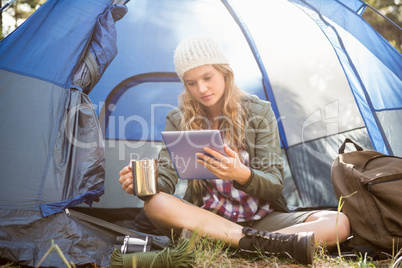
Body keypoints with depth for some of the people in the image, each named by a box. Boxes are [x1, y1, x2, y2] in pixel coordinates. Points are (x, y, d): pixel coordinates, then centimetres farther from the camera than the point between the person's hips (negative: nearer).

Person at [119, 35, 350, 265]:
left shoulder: (259, 113, -4)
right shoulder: (178, 121, 0)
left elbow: (274, 186, -9)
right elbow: (165, 179, -7)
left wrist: (241, 174, -31)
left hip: (261, 218, 0)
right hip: (206, 220, 1)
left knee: (339, 223, -21)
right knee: (155, 203, -31)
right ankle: (267, 242, -38)